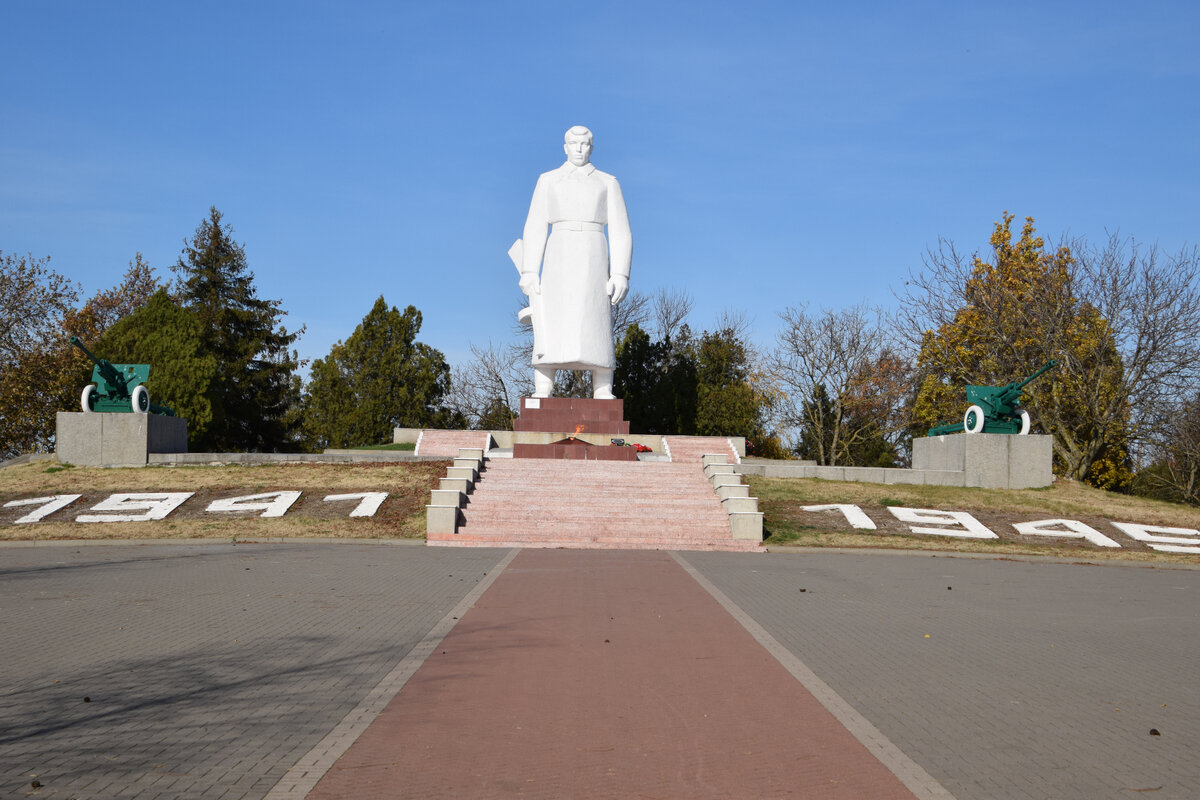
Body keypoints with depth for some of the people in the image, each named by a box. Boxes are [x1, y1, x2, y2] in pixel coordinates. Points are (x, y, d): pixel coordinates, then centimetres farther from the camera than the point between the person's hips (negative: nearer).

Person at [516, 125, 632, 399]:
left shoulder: (608, 183, 11)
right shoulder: (548, 180, 13)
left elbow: (620, 233, 5)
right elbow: (535, 229, 7)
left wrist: (620, 274, -7)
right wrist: (529, 271, -5)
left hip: (593, 259, 0)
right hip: (558, 258, 0)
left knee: (596, 327, -11)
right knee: (549, 326, -11)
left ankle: (603, 396, -11)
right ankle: (542, 394, -12)